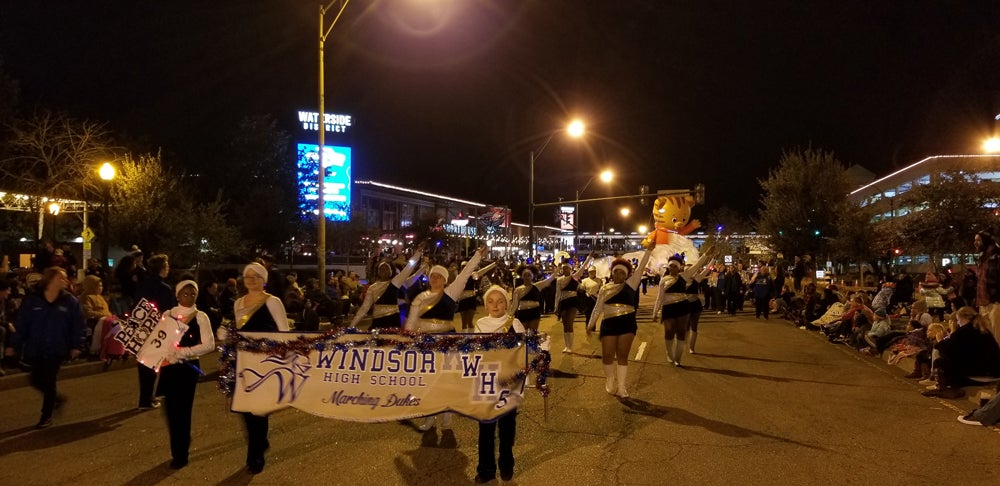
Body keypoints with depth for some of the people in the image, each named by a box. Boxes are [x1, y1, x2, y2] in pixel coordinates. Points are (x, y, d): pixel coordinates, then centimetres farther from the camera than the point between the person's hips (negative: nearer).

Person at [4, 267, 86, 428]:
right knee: (37, 381, 9)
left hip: (56, 349, -2)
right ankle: (56, 398, 37)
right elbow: (21, 325, 0)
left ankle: (46, 416, 17)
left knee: (49, 382, 2)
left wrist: (76, 346, -10)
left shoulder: (71, 301, -4)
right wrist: (14, 345, -2)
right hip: (35, 349, 2)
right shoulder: (31, 300, -1)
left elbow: (77, 326, -4)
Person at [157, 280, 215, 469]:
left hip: (188, 367, -3)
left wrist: (182, 352, -20)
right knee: (171, 410, 9)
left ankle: (180, 454, 14)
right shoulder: (167, 315, 7)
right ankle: (177, 449, 26)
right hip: (168, 366, 3)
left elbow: (209, 345, -11)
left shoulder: (201, 317, -3)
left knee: (183, 410, 1)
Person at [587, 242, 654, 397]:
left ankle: (622, 387, 11)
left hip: (627, 323, -1)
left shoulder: (630, 284, 5)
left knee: (622, 356, 2)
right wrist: (590, 324, 14)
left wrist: (648, 250, -7)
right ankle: (610, 381, 25)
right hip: (609, 324, 2)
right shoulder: (605, 288, 11)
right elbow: (598, 307, 15)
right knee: (607, 356, 2)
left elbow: (641, 268, -1)